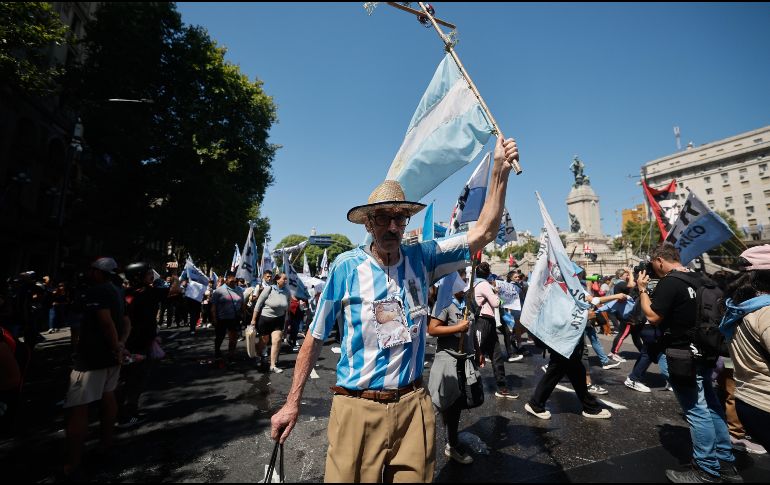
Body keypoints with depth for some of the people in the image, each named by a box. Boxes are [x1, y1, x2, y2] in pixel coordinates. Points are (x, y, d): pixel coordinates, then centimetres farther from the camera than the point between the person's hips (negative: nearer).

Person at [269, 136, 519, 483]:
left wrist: (500, 171, -9)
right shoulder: (347, 266, -11)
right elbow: (315, 337, -4)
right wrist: (292, 403, 0)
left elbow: (483, 233, -2)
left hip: (412, 405, 3)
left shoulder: (422, 258, -2)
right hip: (358, 408, -2)